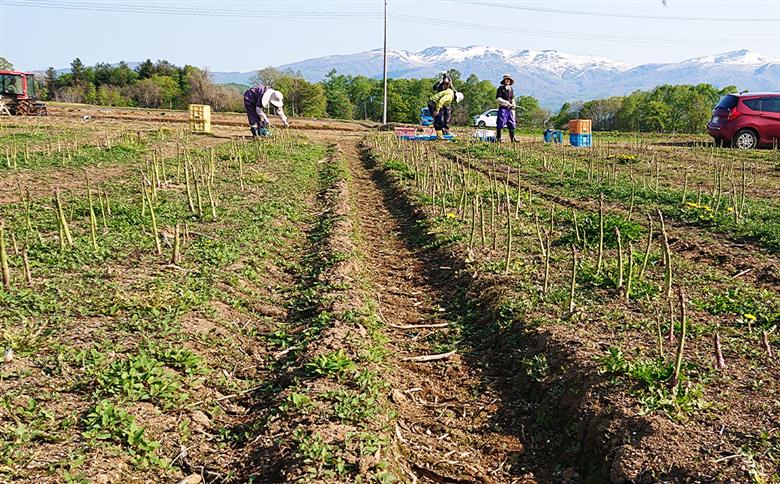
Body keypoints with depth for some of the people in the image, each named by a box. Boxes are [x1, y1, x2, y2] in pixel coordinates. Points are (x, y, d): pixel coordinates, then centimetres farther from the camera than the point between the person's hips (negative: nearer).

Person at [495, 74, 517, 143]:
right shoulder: (501, 88, -1)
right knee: (500, 124, -9)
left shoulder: (511, 89, 18)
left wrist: (514, 106, 6)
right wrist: (506, 102, -15)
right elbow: (498, 98, -9)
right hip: (503, 108, -6)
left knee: (512, 124, 6)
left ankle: (512, 139, 11)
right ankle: (498, 139, -5)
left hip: (510, 109, 6)